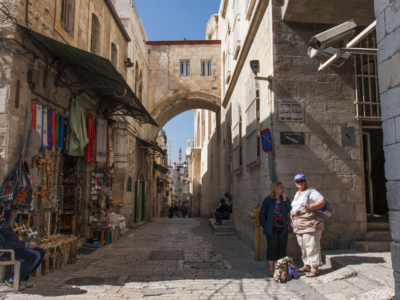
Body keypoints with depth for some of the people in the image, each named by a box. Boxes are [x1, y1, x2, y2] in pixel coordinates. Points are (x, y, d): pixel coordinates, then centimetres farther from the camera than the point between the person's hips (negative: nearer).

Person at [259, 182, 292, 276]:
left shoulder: (284, 199, 7)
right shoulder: (268, 200, -4)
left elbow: (290, 210, -7)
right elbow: (262, 213, 0)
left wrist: (285, 199, -10)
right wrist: (265, 224, -7)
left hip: (283, 229, 4)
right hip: (272, 229, -4)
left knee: (282, 248, 10)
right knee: (272, 248, 5)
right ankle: (271, 269, 15)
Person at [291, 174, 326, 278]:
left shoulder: (311, 192, -6)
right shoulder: (297, 194, 20)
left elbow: (323, 202, -15)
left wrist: (310, 207, -25)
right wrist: (293, 222, 21)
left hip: (309, 223, -8)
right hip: (299, 225, 9)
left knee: (311, 246, -7)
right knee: (303, 246, 13)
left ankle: (315, 269, -3)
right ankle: (307, 265, 24)